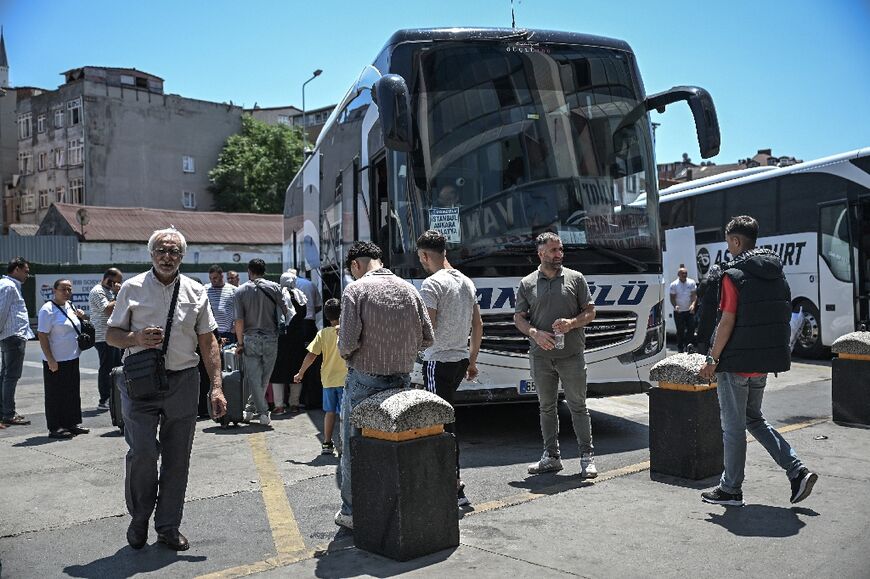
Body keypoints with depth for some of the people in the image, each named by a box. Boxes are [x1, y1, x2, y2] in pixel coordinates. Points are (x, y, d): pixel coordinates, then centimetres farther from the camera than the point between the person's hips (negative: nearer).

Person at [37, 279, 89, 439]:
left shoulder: (69, 306, 11)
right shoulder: (48, 310, -13)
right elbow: (42, 335, -17)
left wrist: (80, 316, 4)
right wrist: (50, 360, -21)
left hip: (72, 358, 8)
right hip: (56, 361, -8)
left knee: (73, 393, 13)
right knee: (55, 395, 1)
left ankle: (71, 423, 23)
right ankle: (55, 429, 9)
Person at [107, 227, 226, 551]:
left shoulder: (195, 292, 7)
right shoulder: (132, 288, 3)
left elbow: (208, 342, 7)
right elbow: (111, 335, 8)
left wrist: (216, 386, -1)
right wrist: (137, 338, -15)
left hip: (183, 381, 2)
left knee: (177, 457, 7)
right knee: (143, 452, -8)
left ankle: (168, 526, 23)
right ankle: (138, 519, 18)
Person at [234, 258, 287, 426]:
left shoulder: (241, 290, -1)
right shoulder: (274, 287, -1)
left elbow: (239, 320, -4)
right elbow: (286, 312, -3)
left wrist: (240, 343, 3)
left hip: (250, 338, 0)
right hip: (271, 338, 0)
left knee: (253, 377, 8)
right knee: (264, 377, 13)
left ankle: (263, 412, 7)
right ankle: (250, 409, 22)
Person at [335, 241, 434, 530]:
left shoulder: (355, 290, -10)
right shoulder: (408, 289, 4)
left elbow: (348, 341, -18)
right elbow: (427, 338, 4)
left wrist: (343, 351, 4)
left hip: (364, 380, -4)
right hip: (401, 380, 4)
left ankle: (353, 512, 19)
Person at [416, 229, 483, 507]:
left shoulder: (432, 283, -14)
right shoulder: (467, 282, 12)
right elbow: (478, 325, 16)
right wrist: (472, 360, 22)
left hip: (438, 361, -8)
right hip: (460, 359, 8)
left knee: (443, 423, -3)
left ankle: (457, 486, -1)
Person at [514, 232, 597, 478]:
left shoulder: (575, 278, 4)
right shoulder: (527, 283, 6)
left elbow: (590, 311, 6)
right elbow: (519, 318, 7)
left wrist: (572, 323, -13)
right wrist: (535, 333, -12)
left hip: (572, 355, -1)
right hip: (541, 356, 2)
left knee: (578, 406, 2)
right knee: (547, 407, 10)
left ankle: (587, 457, 11)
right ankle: (551, 457, 20)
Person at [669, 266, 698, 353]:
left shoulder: (691, 283, 1)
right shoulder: (674, 284, -2)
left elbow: (694, 295, 0)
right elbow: (672, 298, 0)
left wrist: (693, 304, -18)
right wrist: (675, 306, -19)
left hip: (689, 311, 1)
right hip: (678, 312, -1)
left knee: (691, 328, -2)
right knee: (680, 331, 4)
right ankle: (680, 348, 13)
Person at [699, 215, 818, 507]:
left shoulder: (734, 275, -15)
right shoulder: (776, 273, 8)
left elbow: (727, 322, -18)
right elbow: (783, 317, 11)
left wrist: (712, 359, -10)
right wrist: (771, 351, 19)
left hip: (736, 363, -7)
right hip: (765, 362, 8)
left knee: (733, 427, 4)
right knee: (753, 418, 22)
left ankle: (730, 489, 16)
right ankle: (798, 471, 13)